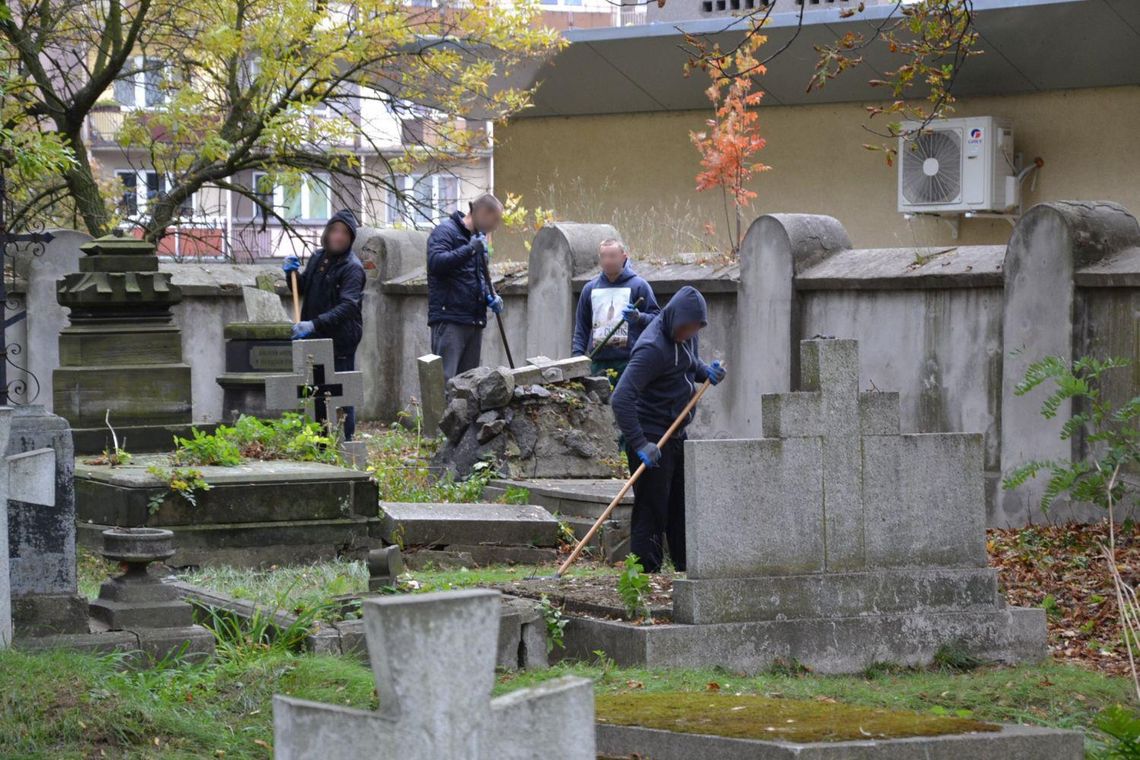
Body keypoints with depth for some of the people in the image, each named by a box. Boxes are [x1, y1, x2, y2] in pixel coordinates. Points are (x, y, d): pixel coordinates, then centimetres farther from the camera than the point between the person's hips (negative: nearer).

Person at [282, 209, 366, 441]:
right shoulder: (317, 258, 12)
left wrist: (315, 324, -34)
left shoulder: (352, 267, -12)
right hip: (315, 339, 7)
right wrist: (293, 274, 5)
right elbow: (302, 289, 27)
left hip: (340, 341, -7)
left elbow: (347, 306, -24)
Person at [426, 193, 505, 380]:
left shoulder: (478, 237, 22)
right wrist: (470, 249, -24)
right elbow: (436, 262, -22)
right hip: (449, 320, -9)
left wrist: (490, 296, 11)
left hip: (475, 321, 9)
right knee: (445, 379, -15)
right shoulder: (446, 231, -5)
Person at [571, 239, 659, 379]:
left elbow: (657, 318, 2)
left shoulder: (638, 286, 3)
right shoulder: (590, 288, 15)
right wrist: (577, 354, 7)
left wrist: (639, 317, -18)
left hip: (629, 362, -4)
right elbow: (581, 327, 19)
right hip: (598, 362, 4)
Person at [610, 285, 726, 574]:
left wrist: (706, 371, 3)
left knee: (684, 507, 14)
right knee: (651, 512, -7)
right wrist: (639, 444, -33)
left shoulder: (685, 334, 4)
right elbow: (621, 398, -28)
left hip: (677, 436, 9)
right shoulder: (653, 347, -23)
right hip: (651, 439, -9)